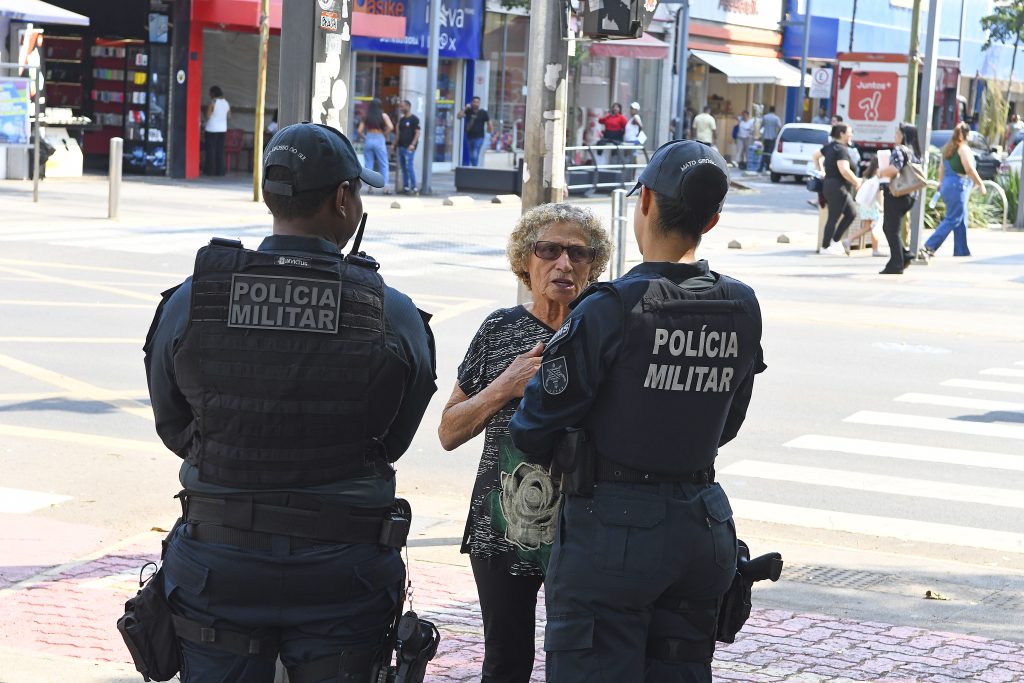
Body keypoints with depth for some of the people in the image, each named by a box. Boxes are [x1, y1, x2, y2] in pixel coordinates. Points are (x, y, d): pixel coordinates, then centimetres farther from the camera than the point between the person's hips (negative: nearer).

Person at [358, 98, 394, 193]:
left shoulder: (366, 117, 4)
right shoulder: (383, 116, -2)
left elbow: (360, 130, -1)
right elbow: (391, 127, -13)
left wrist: (365, 137, 14)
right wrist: (385, 135, 1)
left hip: (368, 140, 2)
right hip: (379, 140, -2)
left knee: (368, 165, 8)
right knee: (383, 165, 3)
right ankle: (385, 186, -5)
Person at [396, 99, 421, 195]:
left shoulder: (414, 119, -5)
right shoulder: (401, 119, 18)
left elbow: (417, 133, -10)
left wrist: (413, 144, -20)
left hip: (409, 148, -8)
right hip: (401, 147, 8)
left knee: (409, 167, -12)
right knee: (403, 168, 8)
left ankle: (413, 188, -10)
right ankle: (405, 187, 12)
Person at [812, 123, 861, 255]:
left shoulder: (830, 146, 11)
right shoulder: (841, 149, -18)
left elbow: (815, 155, 24)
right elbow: (844, 170, -28)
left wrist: (821, 171, 24)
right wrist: (856, 182, -15)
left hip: (829, 184, 10)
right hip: (837, 187, -10)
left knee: (851, 213, 15)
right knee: (833, 218, -1)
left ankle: (835, 240, 17)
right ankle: (825, 247, 8)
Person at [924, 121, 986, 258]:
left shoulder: (948, 148, 13)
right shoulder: (963, 148, -13)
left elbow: (942, 168, 20)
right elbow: (970, 170, -17)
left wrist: (941, 182, 29)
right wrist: (980, 184, -10)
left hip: (947, 185, 9)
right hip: (958, 186, -9)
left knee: (961, 220, 15)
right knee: (952, 220, -5)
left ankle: (961, 250, 17)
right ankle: (930, 246, -12)